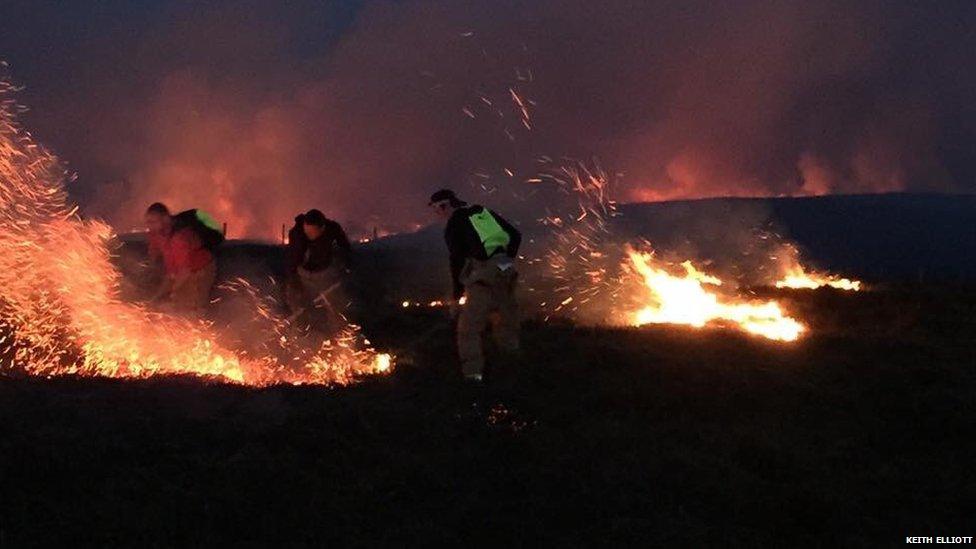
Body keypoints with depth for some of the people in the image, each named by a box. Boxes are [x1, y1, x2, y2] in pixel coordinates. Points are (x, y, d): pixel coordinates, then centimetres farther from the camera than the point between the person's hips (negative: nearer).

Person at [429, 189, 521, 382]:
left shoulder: (453, 226, 2)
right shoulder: (484, 212, 18)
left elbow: (457, 262, -2)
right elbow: (515, 235, 14)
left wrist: (457, 296, 6)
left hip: (484, 278, -6)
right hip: (506, 274, 6)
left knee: (469, 328, -5)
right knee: (506, 323, 19)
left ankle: (473, 372, -15)